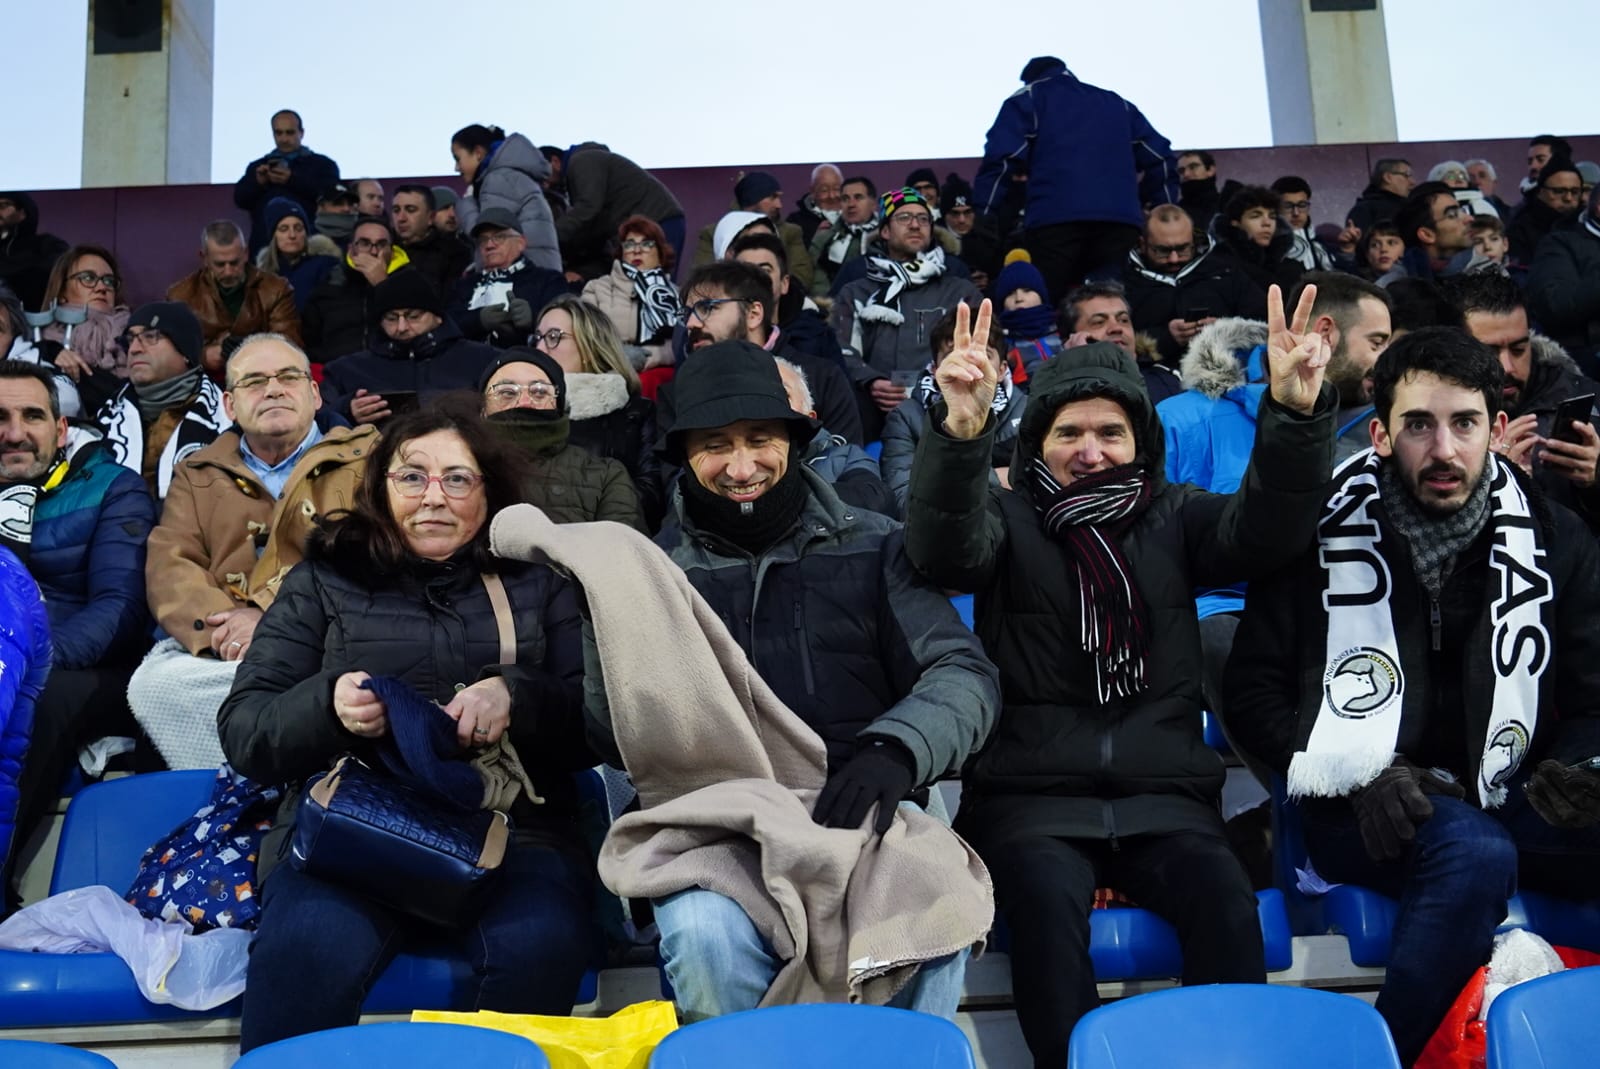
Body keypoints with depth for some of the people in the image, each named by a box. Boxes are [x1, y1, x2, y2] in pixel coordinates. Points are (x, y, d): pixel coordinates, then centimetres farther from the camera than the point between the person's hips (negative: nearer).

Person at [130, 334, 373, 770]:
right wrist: (220, 629, -14)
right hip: (215, 651, 4)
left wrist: (271, 619, -16)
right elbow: (169, 565, 9)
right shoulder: (197, 475, 26)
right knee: (153, 682, -30)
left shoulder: (367, 457, 15)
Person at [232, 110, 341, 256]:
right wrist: (258, 182, -11)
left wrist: (292, 179, -16)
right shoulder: (257, 166, 20)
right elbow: (240, 199, 9)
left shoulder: (323, 165, 10)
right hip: (264, 248, 3)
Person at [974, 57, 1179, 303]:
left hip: (1053, 218, -3)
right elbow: (1160, 158, 21)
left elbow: (1002, 159, 2)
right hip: (1121, 219, 4)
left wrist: (982, 223, -1)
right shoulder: (1119, 104, 31)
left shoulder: (1028, 98, 18)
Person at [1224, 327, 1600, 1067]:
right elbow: (1255, 690, 1)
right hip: (1359, 809, -3)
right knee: (1475, 854, -34)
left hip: (1502, 805, 3)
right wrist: (1358, 777, -13)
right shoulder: (1320, 533, -2)